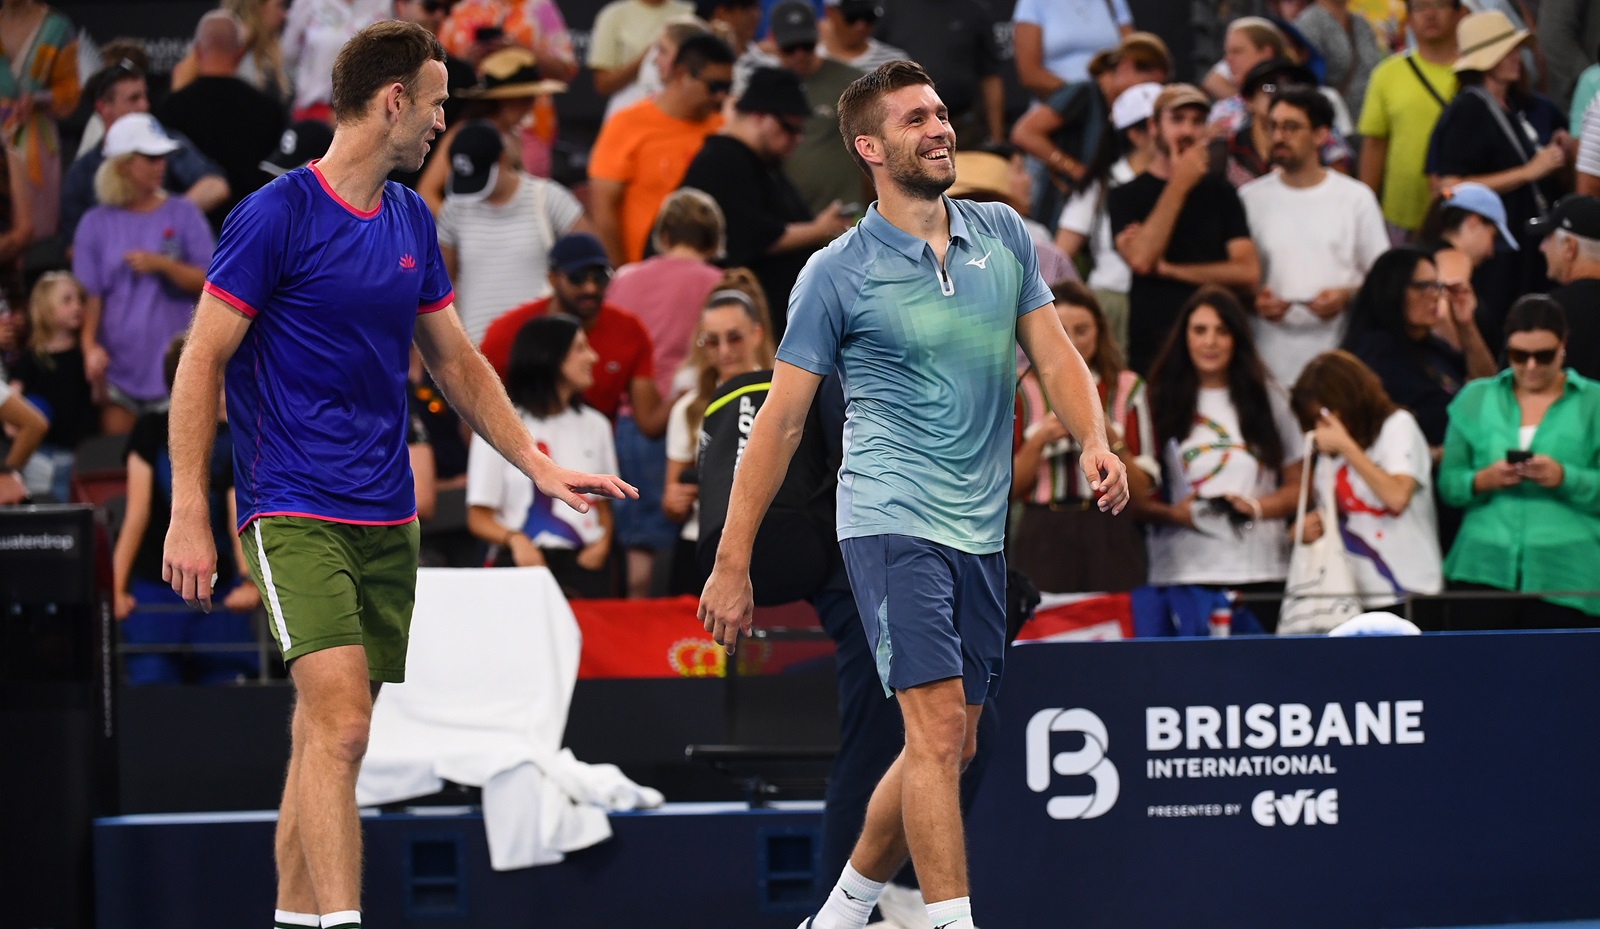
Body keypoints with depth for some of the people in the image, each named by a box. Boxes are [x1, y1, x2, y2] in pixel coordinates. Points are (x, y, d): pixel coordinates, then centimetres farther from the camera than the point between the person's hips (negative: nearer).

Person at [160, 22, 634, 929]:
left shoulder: (412, 221, 12)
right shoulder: (276, 216, -10)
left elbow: (455, 359, 22)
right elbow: (202, 362, -8)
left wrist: (539, 464, 15)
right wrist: (189, 514, -13)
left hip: (387, 515, 7)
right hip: (295, 511, -7)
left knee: (325, 732, 8)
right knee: (340, 724, -19)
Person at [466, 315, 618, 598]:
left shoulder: (594, 426, 16)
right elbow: (479, 518, 1)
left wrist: (602, 544, -1)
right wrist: (514, 539, -20)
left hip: (585, 564, 4)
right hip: (526, 564, -3)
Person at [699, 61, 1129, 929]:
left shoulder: (1004, 234, 9)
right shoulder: (838, 274, -5)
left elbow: (1054, 355, 11)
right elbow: (780, 419, -3)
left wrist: (1095, 441, -10)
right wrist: (732, 564, -4)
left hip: (981, 529, 6)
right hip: (892, 522, -6)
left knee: (945, 747, 9)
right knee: (938, 728, -17)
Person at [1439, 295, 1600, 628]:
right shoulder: (1474, 399, 14)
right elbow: (1447, 483, 11)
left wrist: (1565, 478, -18)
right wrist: (1482, 480, -10)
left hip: (1565, 578, -2)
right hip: (1484, 571, 2)